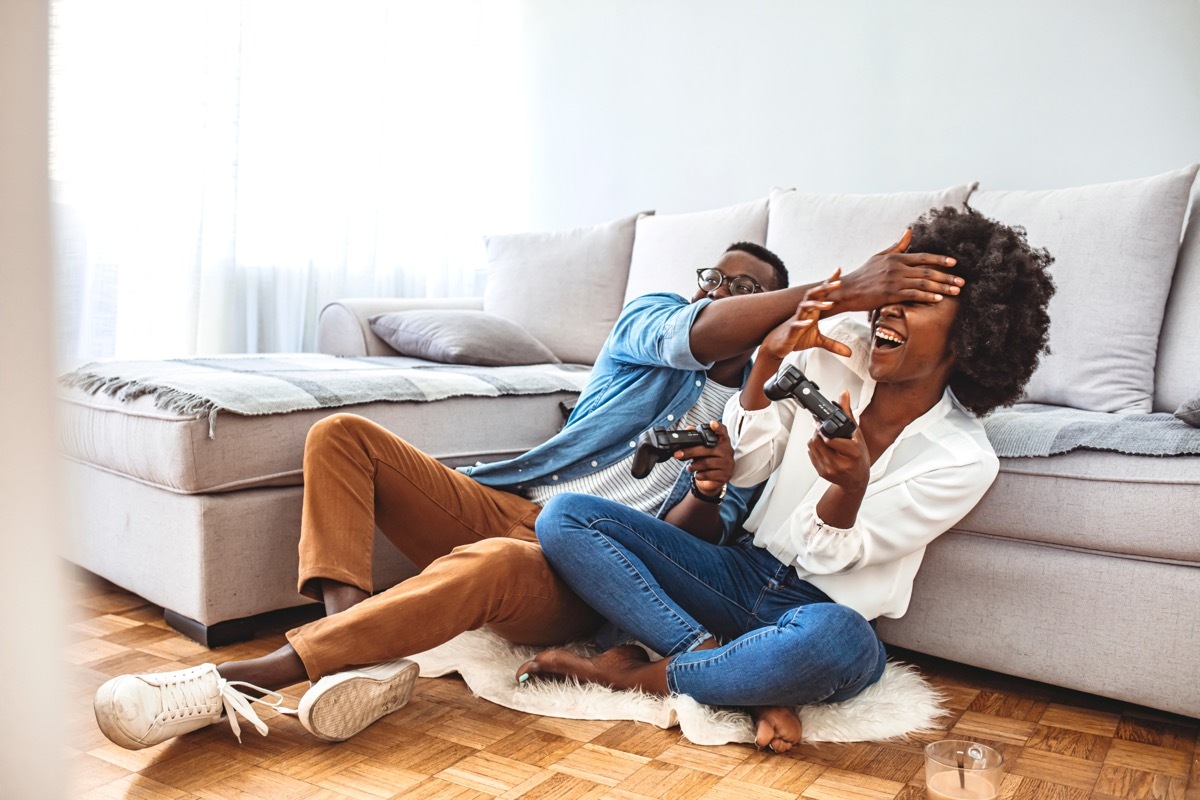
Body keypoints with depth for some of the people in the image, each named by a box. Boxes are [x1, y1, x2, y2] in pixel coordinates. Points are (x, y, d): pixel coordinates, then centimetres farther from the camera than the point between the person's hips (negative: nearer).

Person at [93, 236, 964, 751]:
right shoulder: (653, 317, 17)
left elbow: (690, 539, 1)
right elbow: (701, 334, -11)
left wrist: (706, 496, -23)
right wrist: (840, 289, -22)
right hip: (505, 503, 4)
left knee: (491, 562, -39)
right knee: (342, 434, -12)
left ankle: (248, 678, -34)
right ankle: (359, 651, -30)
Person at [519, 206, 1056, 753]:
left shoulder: (965, 459, -10)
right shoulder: (833, 352, -2)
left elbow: (828, 555, -10)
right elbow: (745, 468, -3)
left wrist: (852, 481, -33)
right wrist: (770, 356, -17)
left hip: (827, 609, -4)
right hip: (745, 572, 4)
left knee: (835, 638, -44)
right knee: (564, 516, -14)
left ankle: (629, 674, -18)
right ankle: (757, 685, -22)